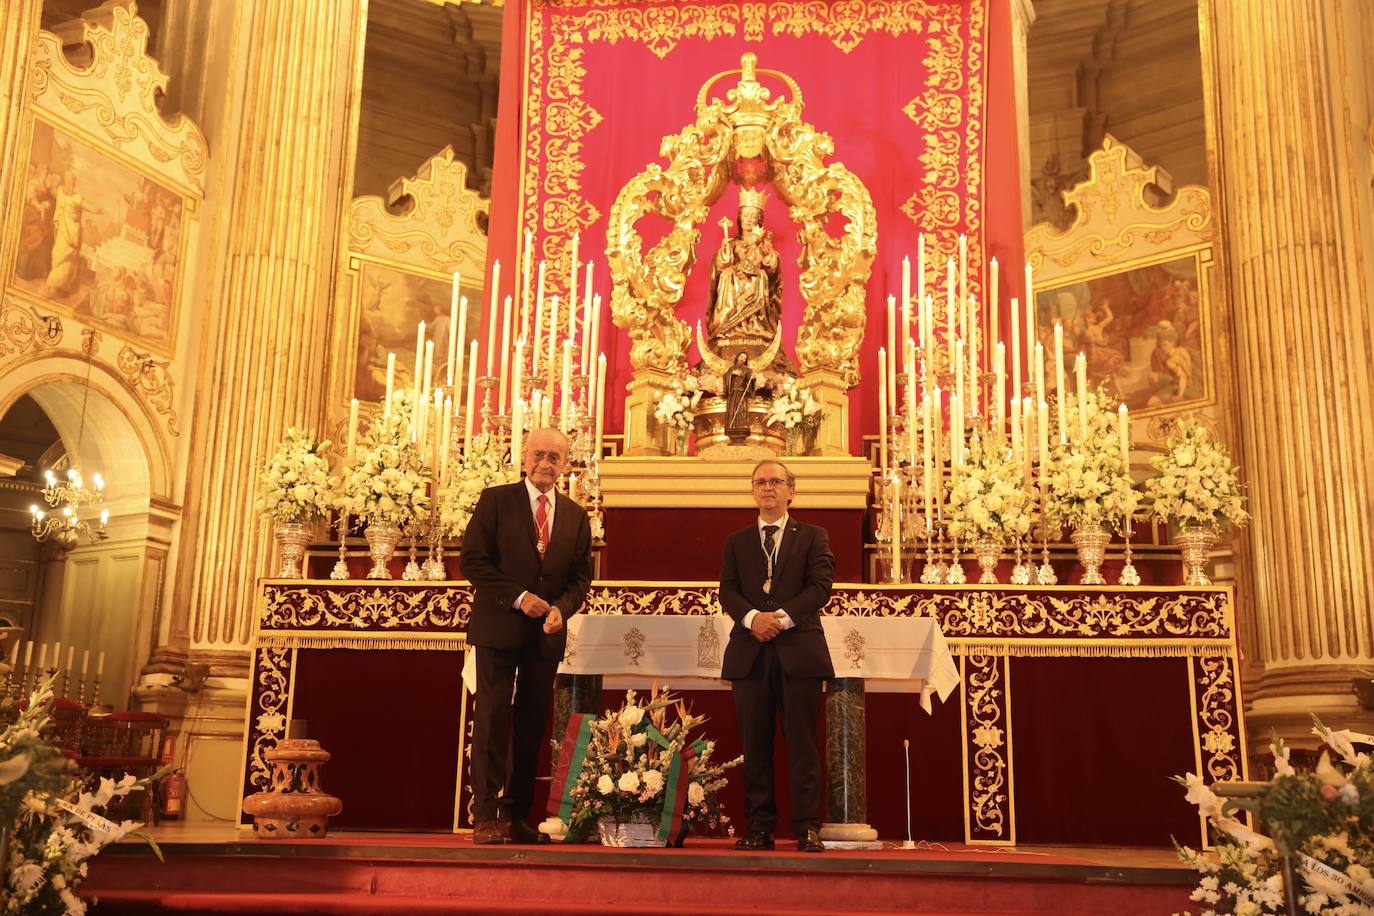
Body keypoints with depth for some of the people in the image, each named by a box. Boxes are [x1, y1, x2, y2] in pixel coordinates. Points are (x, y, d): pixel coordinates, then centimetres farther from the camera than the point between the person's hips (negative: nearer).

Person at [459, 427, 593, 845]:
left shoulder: (576, 516, 11)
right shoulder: (496, 500, 0)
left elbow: (581, 576, 12)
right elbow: (472, 560, -6)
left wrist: (561, 608, -8)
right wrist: (518, 597, -14)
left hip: (547, 633, 4)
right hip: (499, 627, -4)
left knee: (532, 724, 6)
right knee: (493, 719, -4)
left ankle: (517, 817, 14)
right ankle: (486, 817, 1)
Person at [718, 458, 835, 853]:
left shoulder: (813, 536, 11)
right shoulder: (737, 541, 17)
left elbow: (820, 585, -2)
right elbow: (727, 591, 7)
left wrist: (782, 617, -14)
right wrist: (752, 617, -13)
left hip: (798, 650, -2)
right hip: (750, 653, 2)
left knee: (802, 743, -2)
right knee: (755, 744, 3)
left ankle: (808, 828, 1)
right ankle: (760, 827, 8)